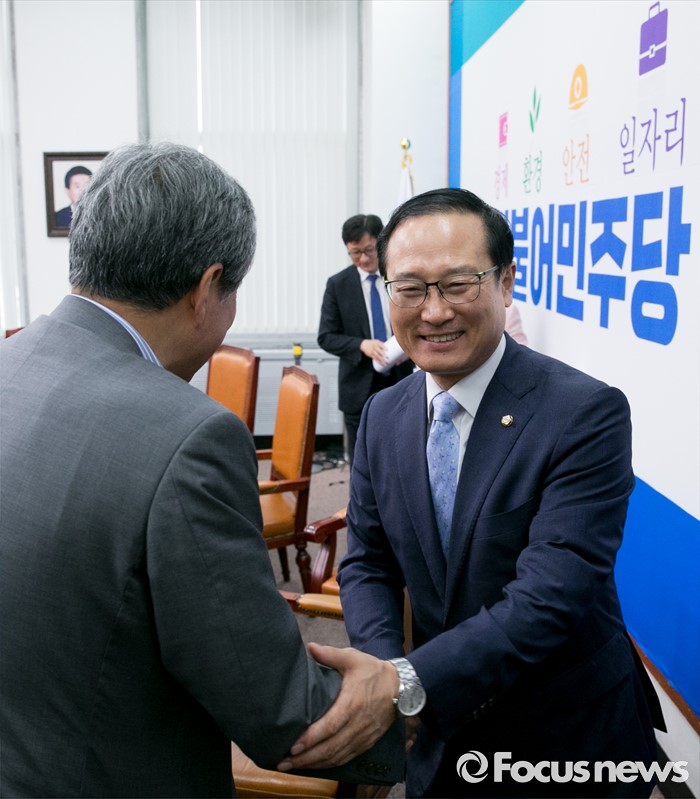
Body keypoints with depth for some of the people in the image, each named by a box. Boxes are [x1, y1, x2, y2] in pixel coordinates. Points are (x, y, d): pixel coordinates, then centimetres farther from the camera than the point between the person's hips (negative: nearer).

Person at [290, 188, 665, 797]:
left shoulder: (588, 414, -22)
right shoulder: (382, 416, -3)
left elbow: (550, 597, -29)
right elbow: (367, 562, 0)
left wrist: (410, 685, -39)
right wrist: (383, 668, -19)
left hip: (571, 745, -4)